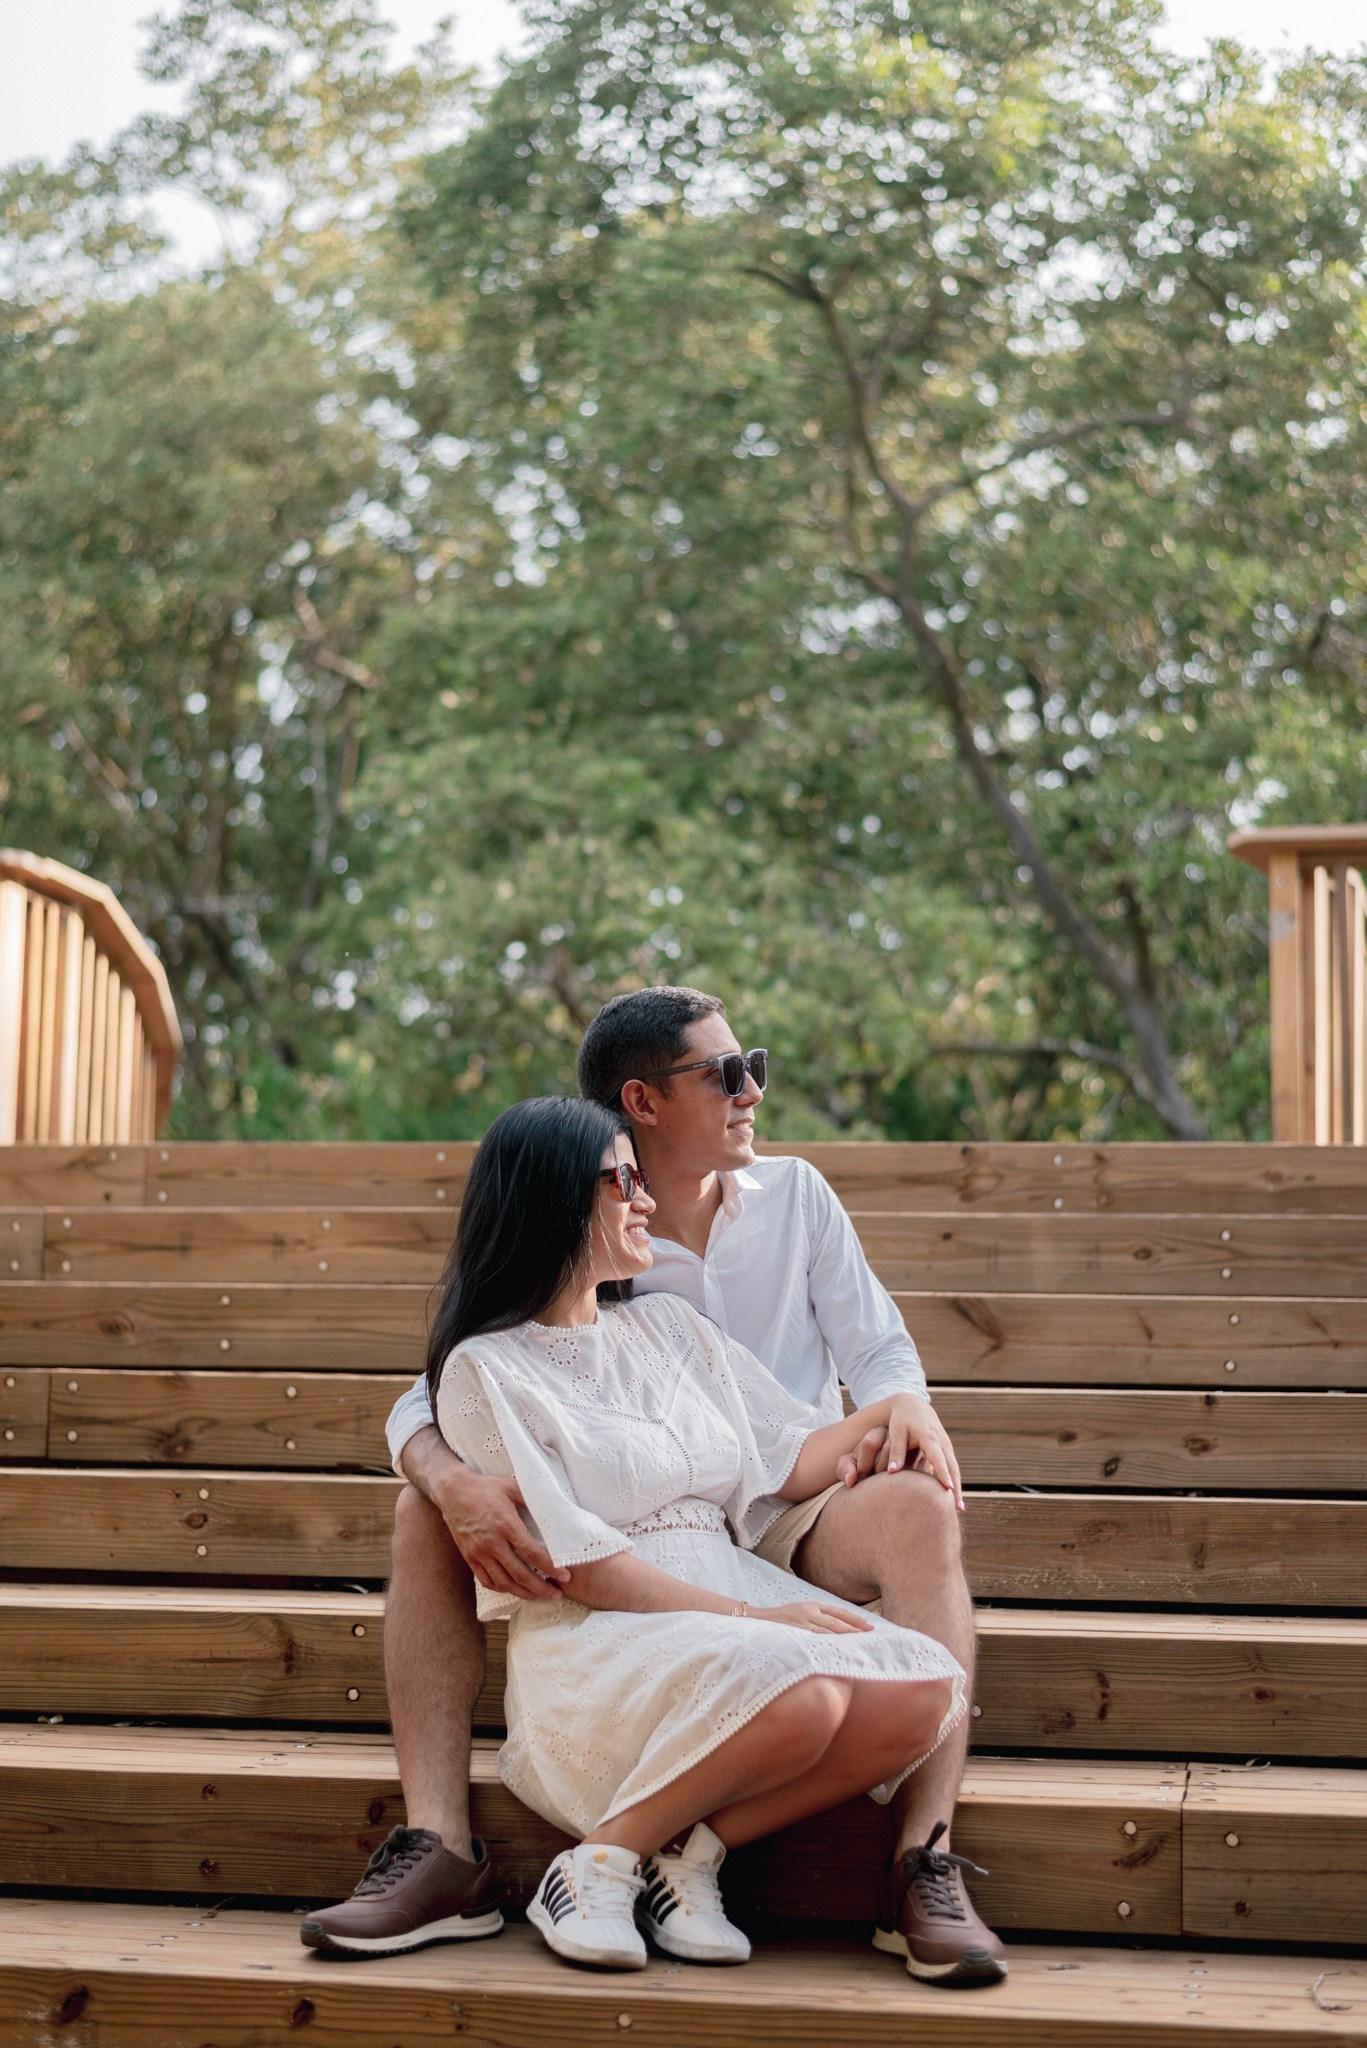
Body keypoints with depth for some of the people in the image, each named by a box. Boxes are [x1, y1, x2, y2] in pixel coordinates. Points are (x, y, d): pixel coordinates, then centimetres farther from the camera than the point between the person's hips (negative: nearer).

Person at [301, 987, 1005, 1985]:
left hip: (791, 1527, 0)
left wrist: (903, 1414, -21)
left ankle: (925, 1867, -38)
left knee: (916, 1506, -33)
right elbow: (428, 1400, -6)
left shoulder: (796, 1197, 8)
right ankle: (439, 1850, -26)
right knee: (428, 1511, -19)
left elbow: (880, 1351, 6)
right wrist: (457, 1484, -32)